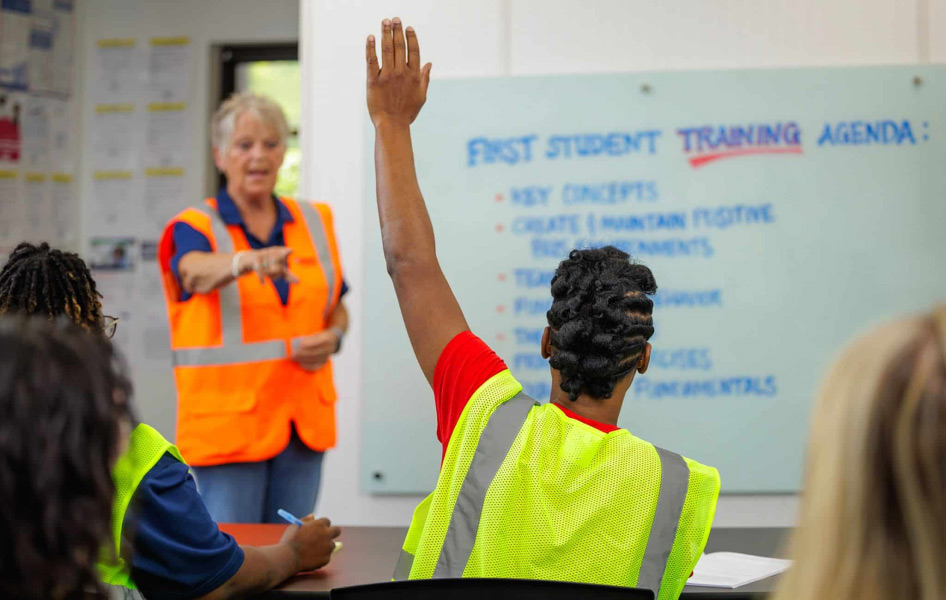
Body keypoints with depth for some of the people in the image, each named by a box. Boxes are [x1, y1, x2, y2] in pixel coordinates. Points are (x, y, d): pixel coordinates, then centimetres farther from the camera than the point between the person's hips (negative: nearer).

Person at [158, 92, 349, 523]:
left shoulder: (315, 222, 12)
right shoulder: (196, 227, -4)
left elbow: (337, 309, 20)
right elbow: (196, 271, -28)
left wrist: (333, 337, -3)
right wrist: (249, 261, -49)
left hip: (302, 420, 4)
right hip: (228, 422, -4)